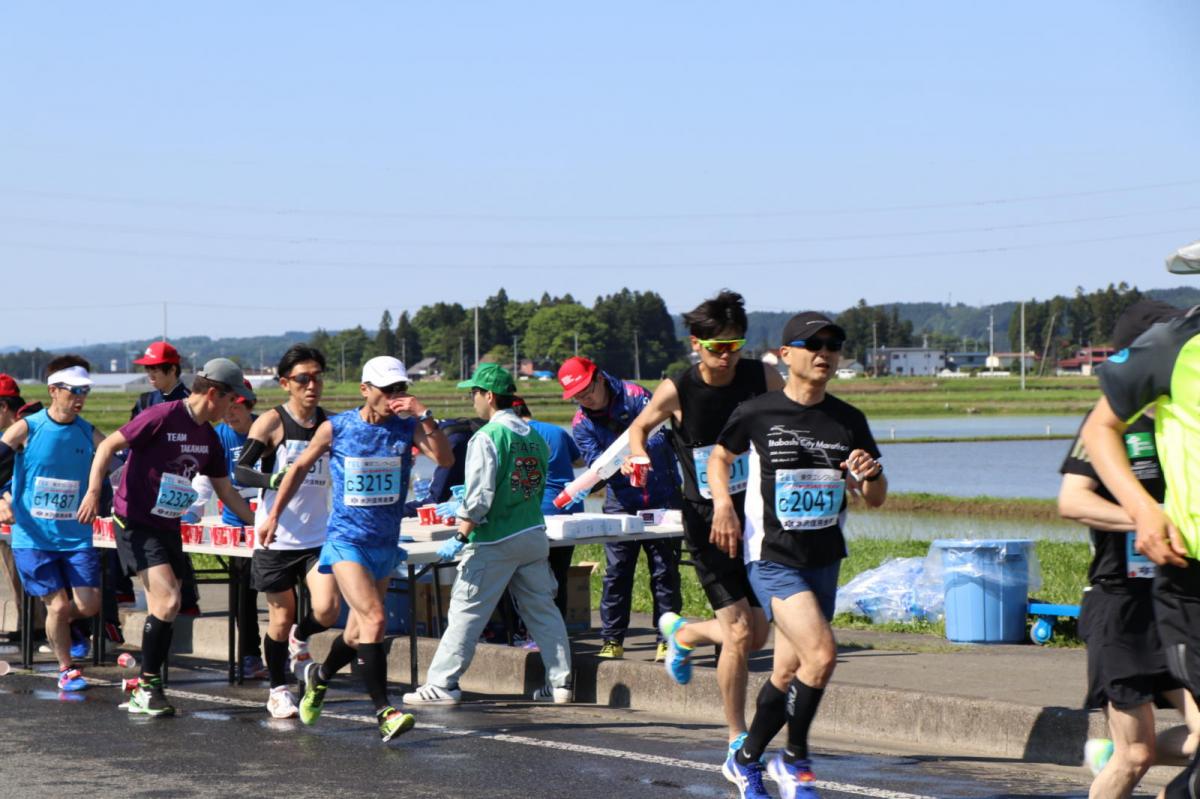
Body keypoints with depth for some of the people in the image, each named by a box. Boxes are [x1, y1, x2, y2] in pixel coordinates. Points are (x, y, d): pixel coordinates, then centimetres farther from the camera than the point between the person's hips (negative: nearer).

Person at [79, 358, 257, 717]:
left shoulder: (209, 438, 9)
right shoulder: (162, 417, -15)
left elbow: (227, 492, 19)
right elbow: (108, 446, -13)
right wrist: (94, 490, -22)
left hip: (168, 527, 8)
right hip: (135, 523, -8)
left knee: (165, 610, 8)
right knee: (168, 601, -18)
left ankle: (146, 691, 19)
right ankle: (146, 686, -7)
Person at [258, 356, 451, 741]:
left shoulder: (407, 427, -2)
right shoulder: (335, 428, -5)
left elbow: (444, 459, -17)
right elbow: (300, 467, 9)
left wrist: (424, 416, -25)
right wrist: (273, 515, 11)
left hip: (386, 545, 4)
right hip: (346, 540, -4)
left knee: (359, 632, 14)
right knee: (374, 619, -20)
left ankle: (319, 675, 44)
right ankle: (384, 711, -17)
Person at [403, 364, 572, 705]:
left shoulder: (487, 437, -13)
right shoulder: (535, 436, 9)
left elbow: (480, 494, -20)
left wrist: (460, 537, -14)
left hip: (495, 541, -6)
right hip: (534, 534, 6)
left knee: (466, 612, -1)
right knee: (543, 610, 11)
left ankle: (441, 685, 0)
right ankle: (560, 682, 10)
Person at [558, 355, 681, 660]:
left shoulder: (635, 396, -9)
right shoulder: (582, 424, 2)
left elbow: (659, 437, -18)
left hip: (661, 498, -3)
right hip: (621, 503, 3)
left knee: (665, 571, 0)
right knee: (616, 572, 1)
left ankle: (667, 639, 5)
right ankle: (611, 640, 7)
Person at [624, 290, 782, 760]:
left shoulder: (764, 378, -4)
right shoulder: (676, 391, -10)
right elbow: (640, 427, 10)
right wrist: (637, 456, -12)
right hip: (708, 522, -4)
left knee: (757, 635, 7)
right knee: (739, 634, -12)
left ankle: (682, 633, 39)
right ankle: (738, 741, 4)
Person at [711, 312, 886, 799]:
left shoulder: (849, 421, 4)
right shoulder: (756, 413, -6)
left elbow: (876, 499, 9)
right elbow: (720, 457, 13)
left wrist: (870, 475, -13)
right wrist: (723, 504, -5)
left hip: (824, 561, 5)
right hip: (772, 559, -5)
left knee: (789, 672, 13)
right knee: (821, 654, -21)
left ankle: (746, 760, 34)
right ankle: (794, 758, -1)